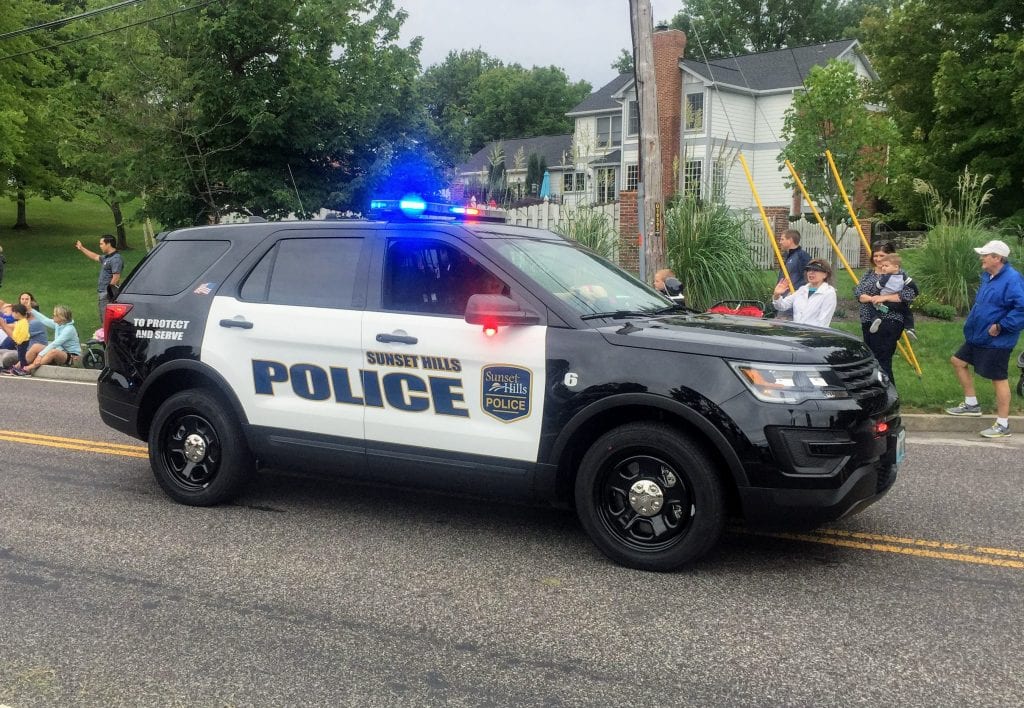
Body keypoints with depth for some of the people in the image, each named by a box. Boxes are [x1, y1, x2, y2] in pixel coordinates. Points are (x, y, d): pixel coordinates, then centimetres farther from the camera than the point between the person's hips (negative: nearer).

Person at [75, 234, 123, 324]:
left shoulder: (116, 259, -18)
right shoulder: (106, 257, 14)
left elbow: (116, 278, -23)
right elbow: (95, 257, 36)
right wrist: (81, 248, 42)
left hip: (108, 294, -11)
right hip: (103, 293, 11)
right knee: (103, 320, 17)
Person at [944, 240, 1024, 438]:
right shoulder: (988, 276, 7)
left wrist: (1001, 327, -26)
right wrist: (971, 320, 15)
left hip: (996, 340, -10)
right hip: (978, 336, 10)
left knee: (999, 379, -1)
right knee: (958, 361, 19)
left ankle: (1003, 425, 10)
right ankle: (971, 404, 32)